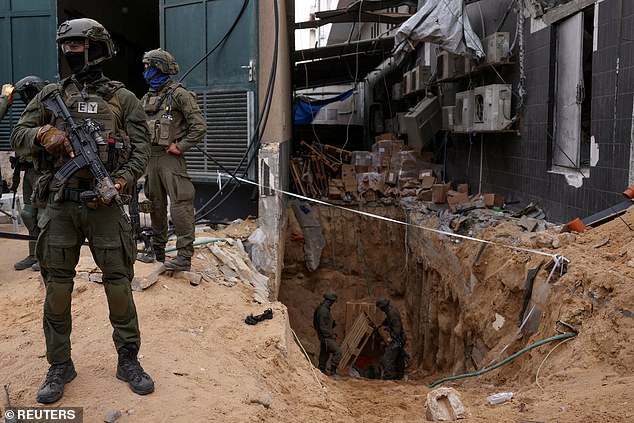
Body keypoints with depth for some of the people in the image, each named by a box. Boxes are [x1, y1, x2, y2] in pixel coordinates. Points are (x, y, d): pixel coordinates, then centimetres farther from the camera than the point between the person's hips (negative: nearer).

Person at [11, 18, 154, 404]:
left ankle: (128, 360, 20)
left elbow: (141, 150, 0)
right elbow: (17, 136, 8)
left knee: (119, 284, 4)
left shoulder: (123, 98, 4)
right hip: (60, 205, 2)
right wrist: (43, 134, -13)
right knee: (57, 288, 6)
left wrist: (120, 182, -15)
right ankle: (60, 366, 21)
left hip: (104, 205, -2)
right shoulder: (51, 94, 10)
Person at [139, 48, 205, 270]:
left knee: (180, 205, -9)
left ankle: (184, 255, -8)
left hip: (171, 158, -8)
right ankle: (157, 250, 24)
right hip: (151, 157, 8)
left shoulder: (179, 94, -6)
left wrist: (180, 147, -12)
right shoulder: (146, 98, 16)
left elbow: (199, 126, -10)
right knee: (156, 205, 13)